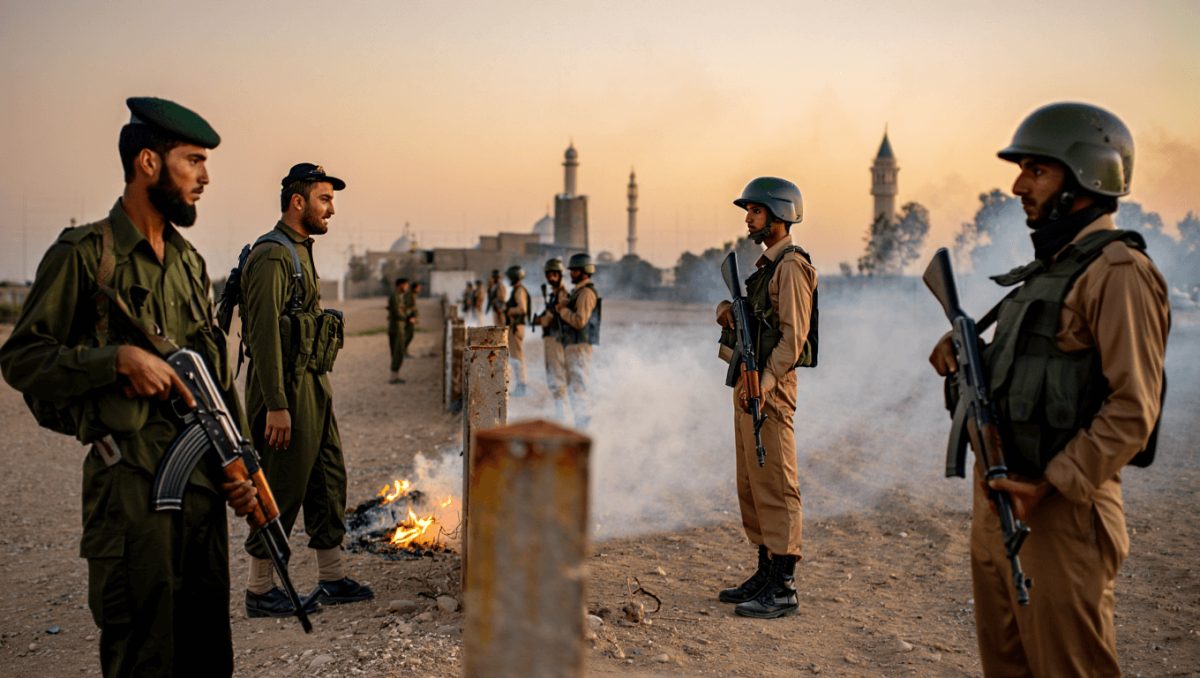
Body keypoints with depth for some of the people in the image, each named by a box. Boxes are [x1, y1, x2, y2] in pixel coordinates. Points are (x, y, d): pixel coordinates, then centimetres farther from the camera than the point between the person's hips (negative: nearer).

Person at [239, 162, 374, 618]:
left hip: (313, 386, 10)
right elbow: (265, 335, -21)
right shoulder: (272, 256, -15)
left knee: (329, 481, 14)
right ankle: (259, 592, 12)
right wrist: (276, 406, -25)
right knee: (282, 490, -2)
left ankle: (332, 580, 24)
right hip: (287, 388, -10)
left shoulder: (300, 252, 16)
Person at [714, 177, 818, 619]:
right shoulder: (766, 264, 19)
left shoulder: (792, 267, -11)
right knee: (751, 483, 13)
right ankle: (765, 572, 23)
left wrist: (763, 384, -24)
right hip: (749, 383, 10)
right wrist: (728, 311, 0)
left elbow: (793, 336, -18)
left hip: (770, 387, -10)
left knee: (775, 485, -7)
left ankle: (783, 588, -1)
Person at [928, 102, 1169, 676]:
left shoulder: (1117, 271, -13)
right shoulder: (1047, 268, 15)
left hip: (1059, 508, -9)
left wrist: (1050, 487, -22)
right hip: (998, 499, 9)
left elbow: (1133, 410, -18)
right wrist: (962, 348, 3)